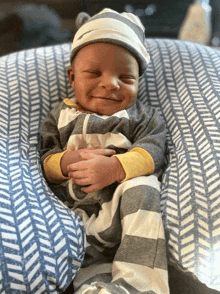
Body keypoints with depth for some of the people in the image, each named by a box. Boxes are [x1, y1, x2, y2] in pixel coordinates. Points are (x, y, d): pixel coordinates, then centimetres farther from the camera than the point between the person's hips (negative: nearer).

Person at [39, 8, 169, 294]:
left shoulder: (143, 116, 13)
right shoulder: (61, 116, 18)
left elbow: (152, 150, -3)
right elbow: (44, 158, 12)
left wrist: (116, 168, -23)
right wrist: (65, 162, -13)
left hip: (128, 211, -1)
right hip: (79, 214, 2)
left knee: (141, 187, -31)